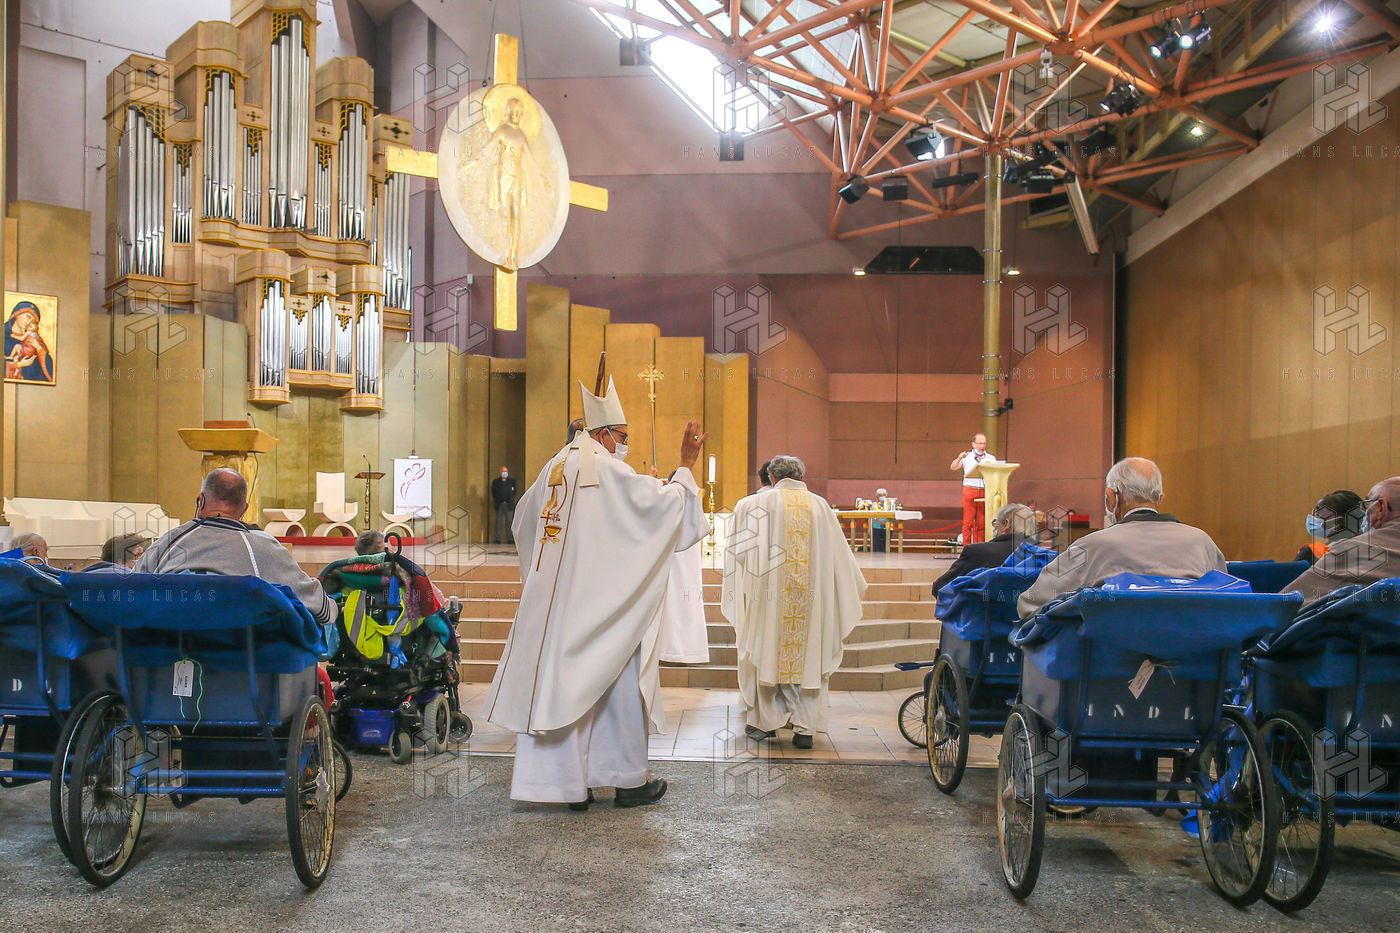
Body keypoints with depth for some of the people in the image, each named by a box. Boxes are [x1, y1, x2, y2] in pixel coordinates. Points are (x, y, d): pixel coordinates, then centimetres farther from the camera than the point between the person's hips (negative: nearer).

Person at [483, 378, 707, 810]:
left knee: (561, 683, 8)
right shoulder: (609, 470, -11)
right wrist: (685, 464, -5)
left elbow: (523, 518, 24)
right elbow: (661, 502, -14)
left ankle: (569, 781, 13)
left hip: (552, 598, 7)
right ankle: (629, 780, 13)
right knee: (617, 680, 5)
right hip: (601, 601, -7)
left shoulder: (555, 467, 12)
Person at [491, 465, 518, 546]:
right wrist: (496, 501, 0)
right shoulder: (495, 481, 11)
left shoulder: (512, 481, 13)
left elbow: (514, 492, 10)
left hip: (509, 505, 0)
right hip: (499, 505, 0)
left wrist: (511, 501, 2)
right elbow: (493, 493, 8)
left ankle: (510, 539, 3)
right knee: (499, 523, -1)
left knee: (510, 522, 0)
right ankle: (498, 540, 2)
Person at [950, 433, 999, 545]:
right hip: (970, 490, -2)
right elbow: (952, 467, -1)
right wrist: (959, 458, -18)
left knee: (982, 522, 0)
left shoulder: (991, 458, 16)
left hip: (985, 491, 2)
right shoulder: (967, 457, 10)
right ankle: (966, 547, -1)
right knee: (968, 522, -4)